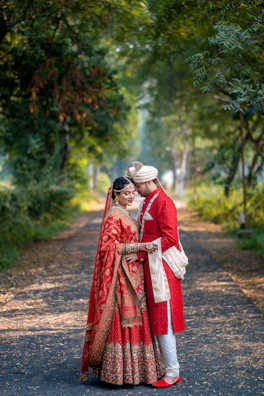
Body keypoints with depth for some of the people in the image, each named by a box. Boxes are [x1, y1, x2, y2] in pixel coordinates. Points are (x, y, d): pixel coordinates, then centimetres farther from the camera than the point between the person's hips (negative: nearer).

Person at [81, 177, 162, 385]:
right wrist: (137, 247, -22)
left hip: (132, 274, 10)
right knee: (122, 319, -5)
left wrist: (141, 247, 12)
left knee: (132, 319, 12)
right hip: (121, 275, -10)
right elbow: (109, 246, -20)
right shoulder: (114, 216, -14)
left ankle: (131, 368, 20)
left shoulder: (125, 214, 15)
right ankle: (121, 371, 2)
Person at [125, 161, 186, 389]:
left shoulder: (164, 202, -14)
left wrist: (140, 254, -20)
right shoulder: (147, 202, 15)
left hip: (161, 268, -9)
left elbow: (169, 238, -20)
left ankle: (173, 372, 2)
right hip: (150, 266, 9)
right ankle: (163, 365, 19)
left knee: (163, 319, -6)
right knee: (154, 318, 11)